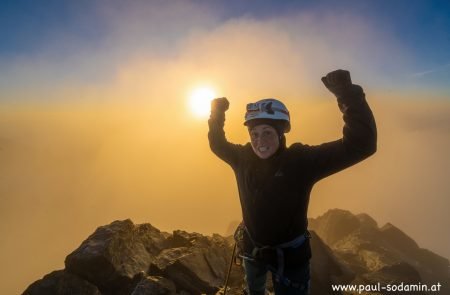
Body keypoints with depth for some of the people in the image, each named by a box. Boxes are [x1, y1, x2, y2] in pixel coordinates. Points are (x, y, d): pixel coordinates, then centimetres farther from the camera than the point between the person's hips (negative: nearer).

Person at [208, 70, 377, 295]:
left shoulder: (301, 160, -27)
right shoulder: (243, 157, -15)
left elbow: (360, 145, -34)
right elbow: (217, 144, 4)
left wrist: (348, 95, -43)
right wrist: (217, 114, -10)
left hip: (290, 254, -4)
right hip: (252, 247, 5)